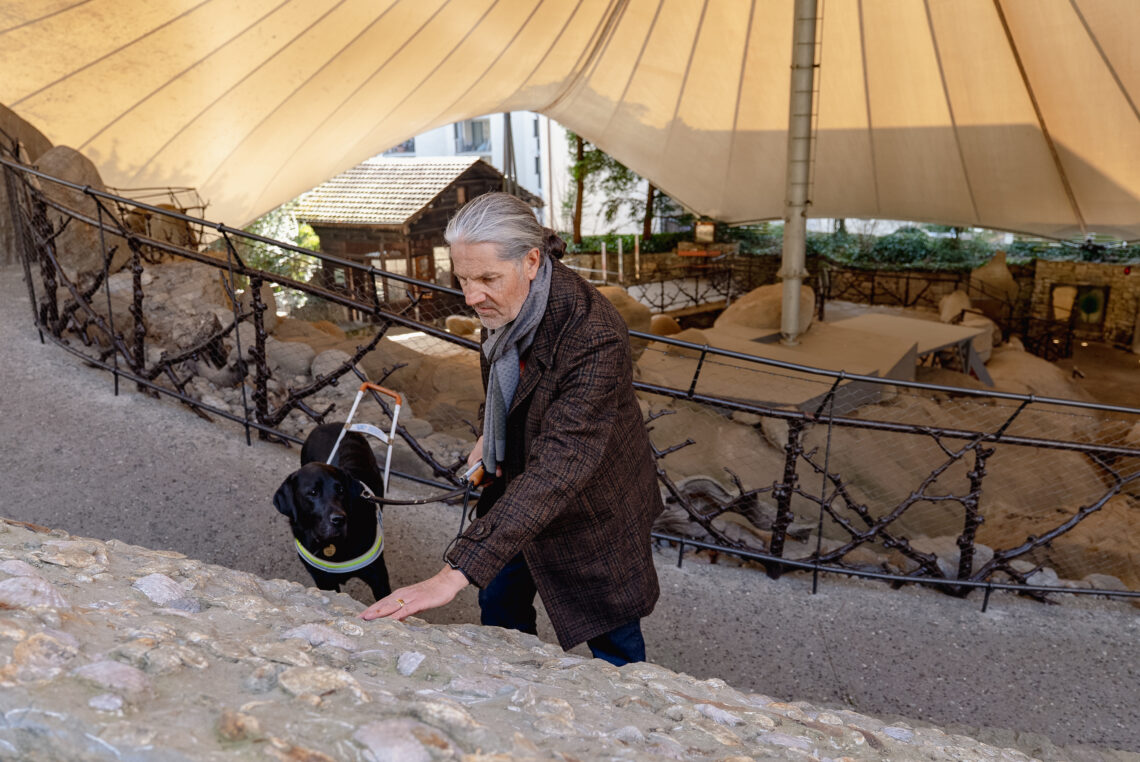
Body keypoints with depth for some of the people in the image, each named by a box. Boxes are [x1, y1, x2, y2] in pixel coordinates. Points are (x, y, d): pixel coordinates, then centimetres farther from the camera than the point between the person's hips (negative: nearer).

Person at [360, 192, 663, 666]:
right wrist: (490, 436, 2)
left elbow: (557, 470, -43)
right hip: (515, 483, 7)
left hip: (590, 506, -7)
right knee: (500, 603, 23)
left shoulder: (593, 336, -38)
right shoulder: (502, 304, -13)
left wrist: (457, 572, -46)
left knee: (611, 638, 14)